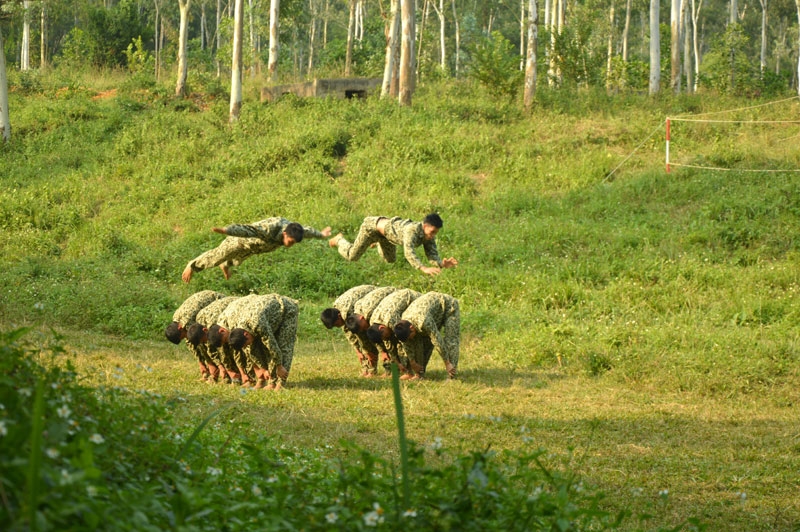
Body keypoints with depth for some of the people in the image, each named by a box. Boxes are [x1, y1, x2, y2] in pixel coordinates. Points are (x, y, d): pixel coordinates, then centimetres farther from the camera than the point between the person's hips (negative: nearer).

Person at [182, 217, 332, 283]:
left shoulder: (293, 231, -26)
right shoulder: (270, 229, -49)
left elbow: (307, 231, -3)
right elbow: (245, 229, -57)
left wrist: (321, 234, 15)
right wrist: (226, 230, -71)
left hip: (253, 248, 7)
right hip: (240, 240, -7)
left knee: (237, 260, 37)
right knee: (217, 256, 15)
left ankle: (226, 265, 72)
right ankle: (192, 266, 41)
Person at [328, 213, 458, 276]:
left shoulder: (429, 235, -22)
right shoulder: (412, 230, -45)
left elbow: (432, 254, -23)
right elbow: (409, 253, -57)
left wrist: (442, 264, -45)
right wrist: (424, 269, -70)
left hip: (388, 224, 7)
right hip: (373, 225, -7)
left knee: (390, 260, 26)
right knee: (352, 256, 6)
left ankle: (378, 243, 54)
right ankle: (339, 240, 37)